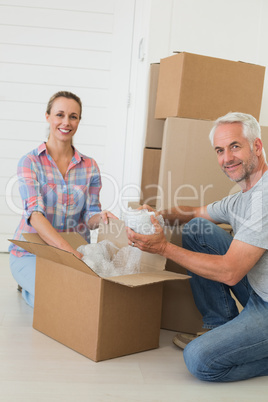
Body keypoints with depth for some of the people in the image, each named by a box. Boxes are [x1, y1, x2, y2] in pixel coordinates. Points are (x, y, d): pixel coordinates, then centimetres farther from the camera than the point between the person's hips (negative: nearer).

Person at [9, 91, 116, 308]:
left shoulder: (90, 166, 4)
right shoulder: (30, 162, -8)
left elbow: (88, 216, 2)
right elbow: (34, 213, -22)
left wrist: (100, 217, -25)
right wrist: (67, 249, -37)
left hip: (76, 251, 4)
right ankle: (29, 288, 10)